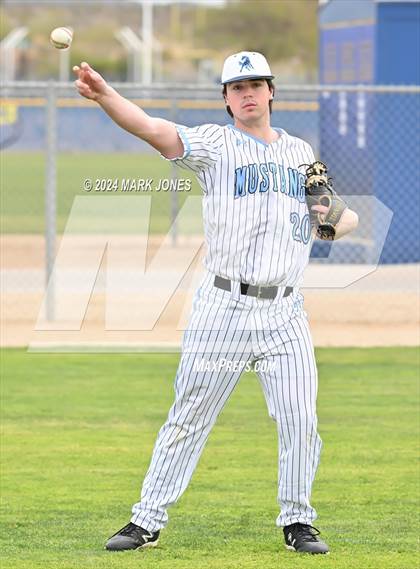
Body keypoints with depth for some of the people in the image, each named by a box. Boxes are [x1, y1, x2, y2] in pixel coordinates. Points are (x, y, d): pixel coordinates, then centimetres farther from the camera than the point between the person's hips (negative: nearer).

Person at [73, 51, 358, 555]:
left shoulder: (300, 152, 14)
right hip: (223, 310, -3)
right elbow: (152, 129, -18)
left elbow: (345, 219, 21)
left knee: (300, 422, 0)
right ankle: (147, 521, 8)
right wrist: (103, 95, -37)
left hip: (284, 315, 3)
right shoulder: (214, 145, 0)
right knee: (188, 418, 1)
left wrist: (336, 217, -5)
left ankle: (297, 522, 16)